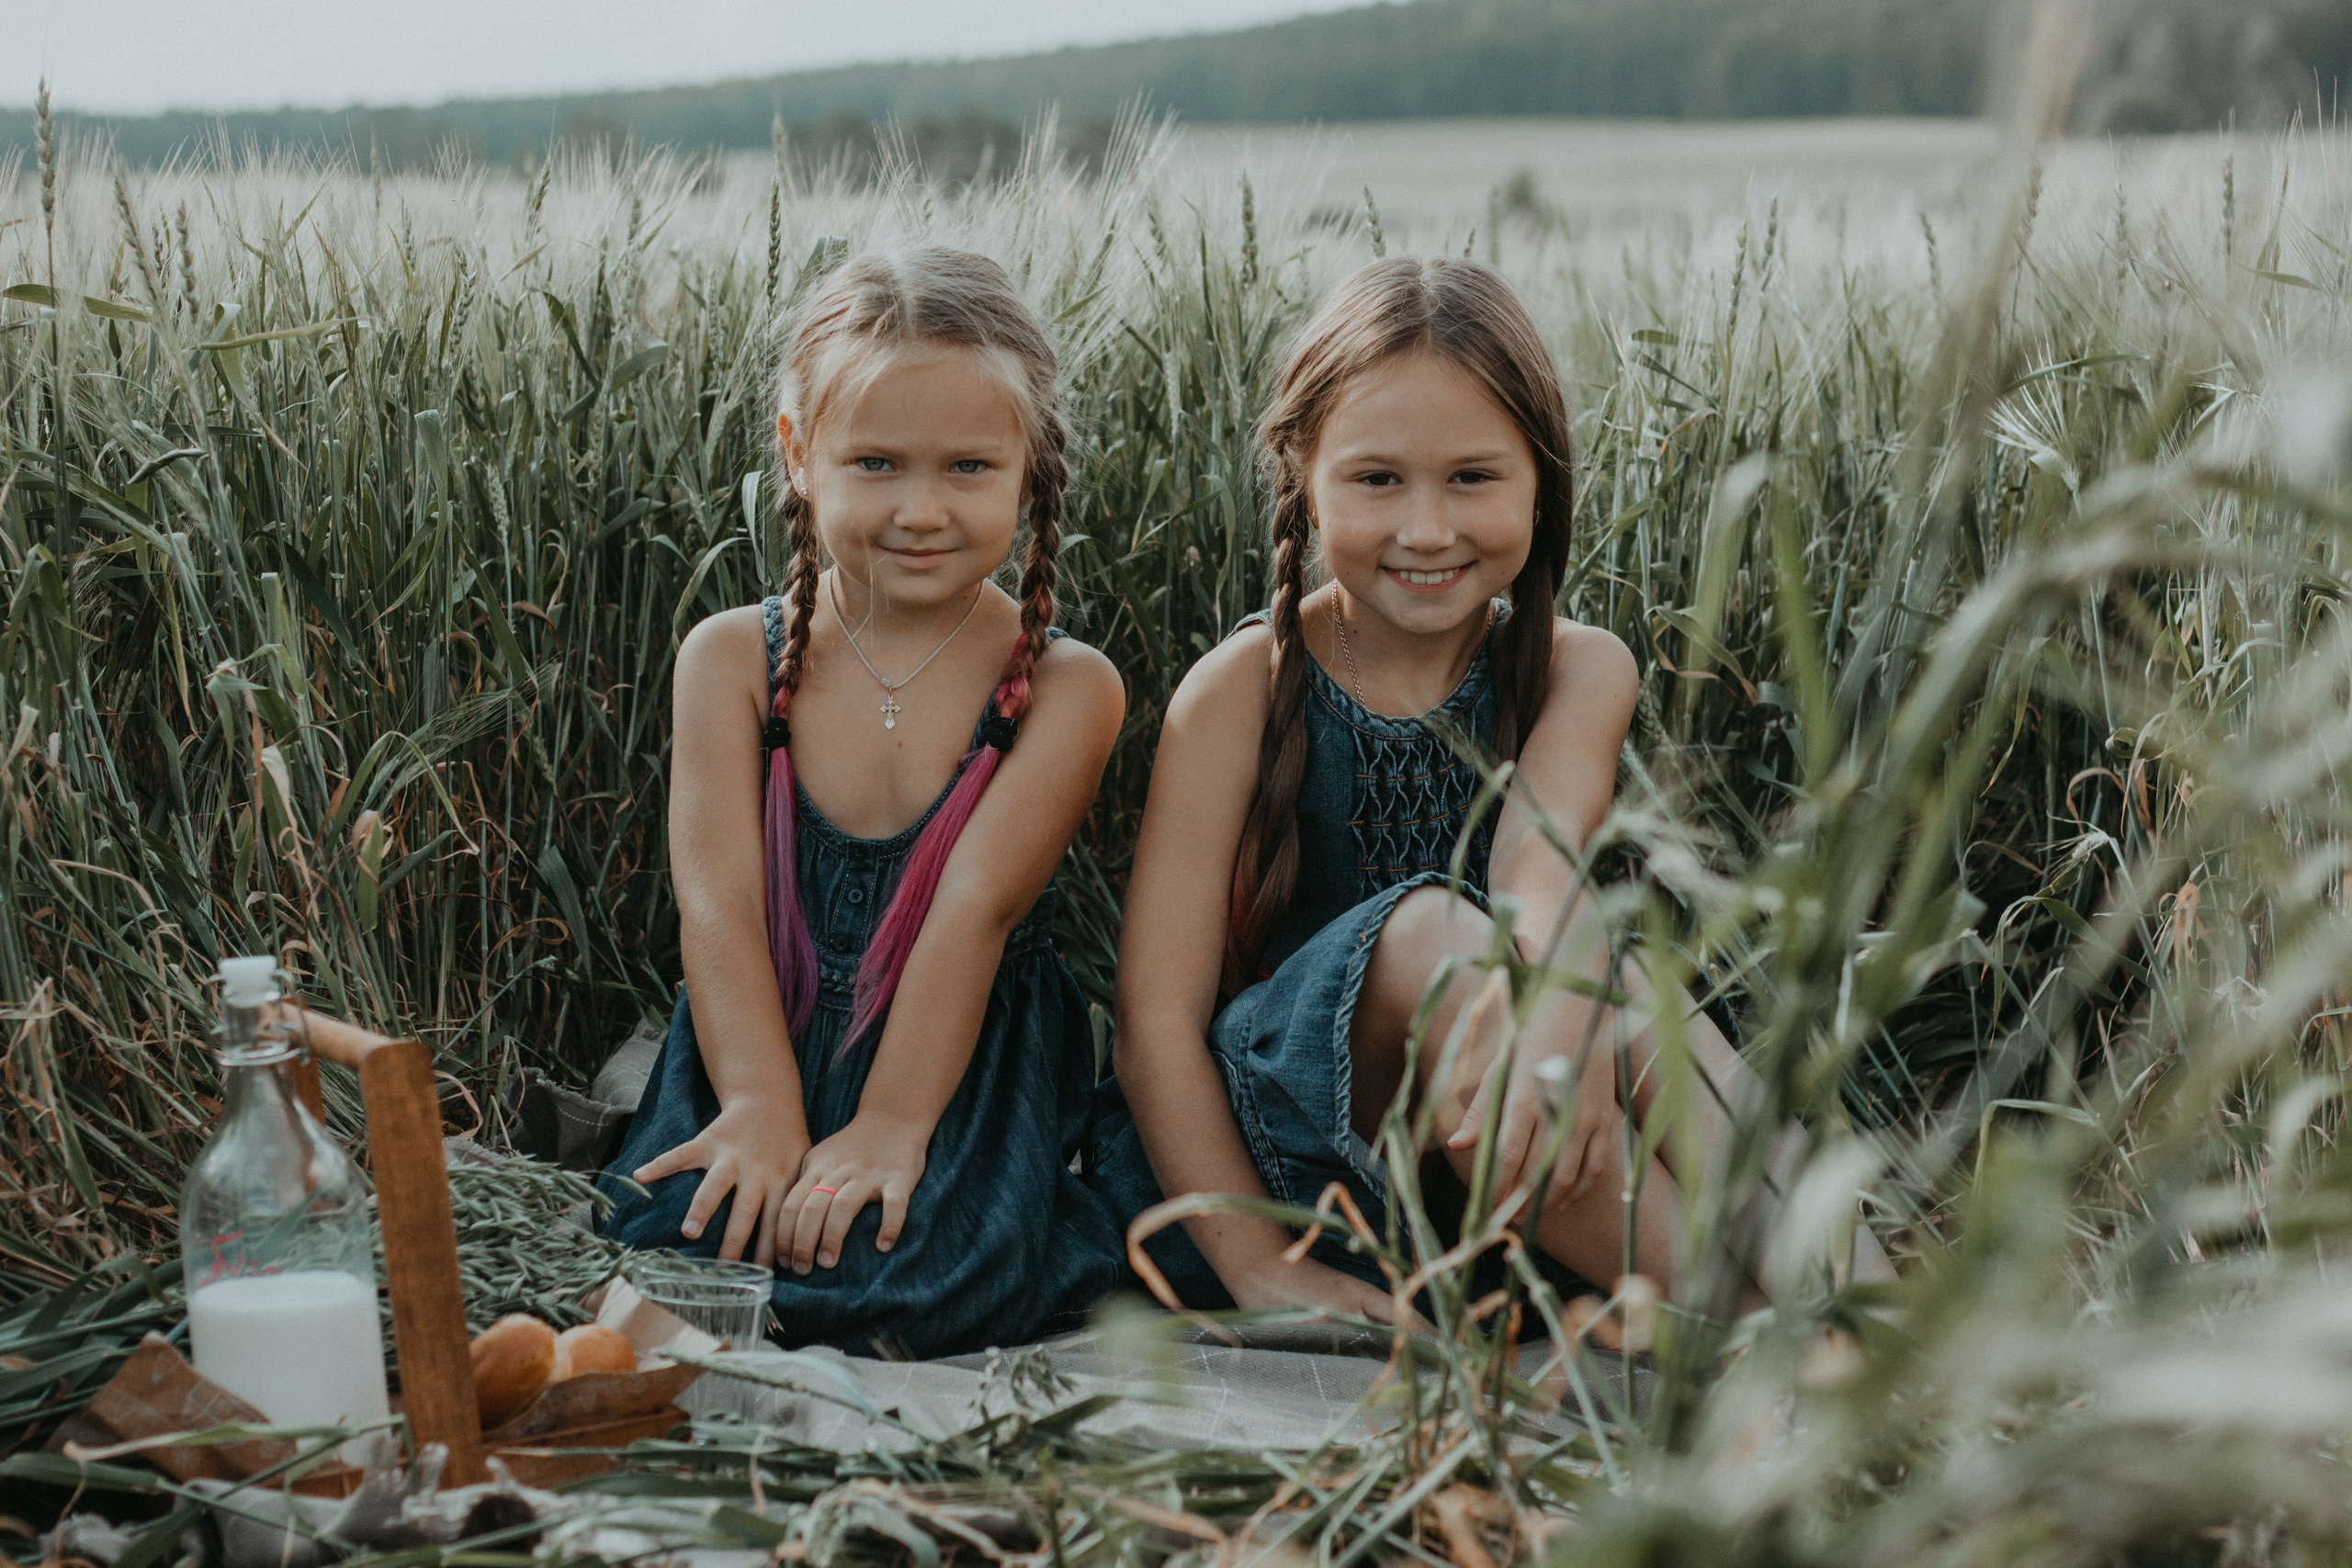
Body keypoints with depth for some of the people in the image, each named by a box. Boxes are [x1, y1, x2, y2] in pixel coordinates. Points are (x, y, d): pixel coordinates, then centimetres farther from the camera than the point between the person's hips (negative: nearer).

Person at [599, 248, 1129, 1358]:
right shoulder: (733, 660, 0)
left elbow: (974, 905, -15)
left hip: (959, 1068, -2)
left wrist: (892, 1122, -24)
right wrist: (765, 1112, -23)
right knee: (679, 1242, -24)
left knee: (923, 1283, -27)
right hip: (761, 1051, 2)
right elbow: (718, 901, -10)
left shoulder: (1063, 688, -4)